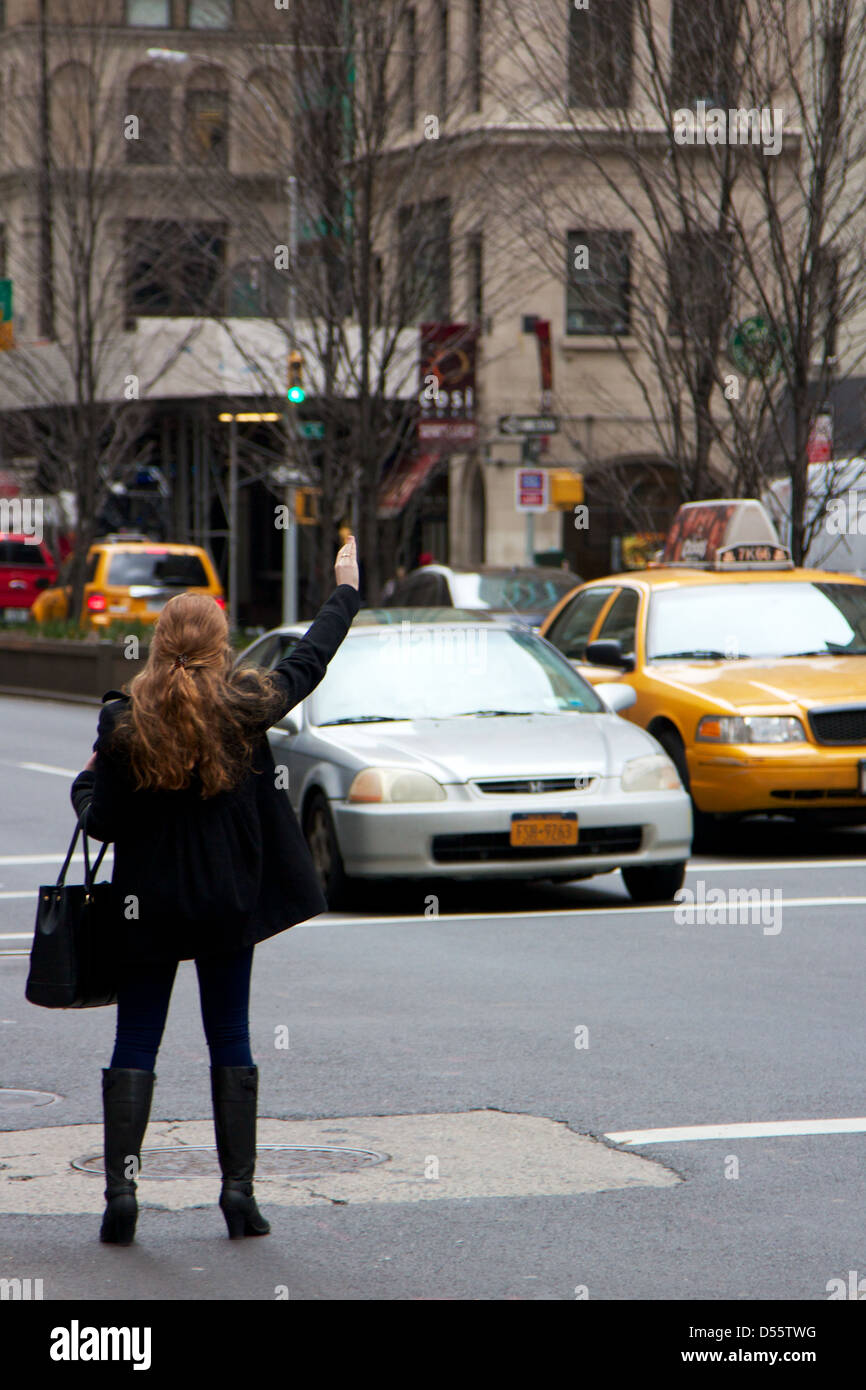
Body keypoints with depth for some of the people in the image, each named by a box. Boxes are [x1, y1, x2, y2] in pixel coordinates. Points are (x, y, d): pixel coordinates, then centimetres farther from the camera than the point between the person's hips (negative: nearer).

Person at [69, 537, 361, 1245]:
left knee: (135, 1044, 6)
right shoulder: (243, 707, -8)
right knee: (230, 1039, 10)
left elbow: (102, 821, -8)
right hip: (229, 902, 1)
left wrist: (86, 785, 14)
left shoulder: (124, 721, -11)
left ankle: (121, 1186, -3)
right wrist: (346, 590, 22)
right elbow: (309, 663, 9)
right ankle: (239, 1189, 7)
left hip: (149, 906, -1)